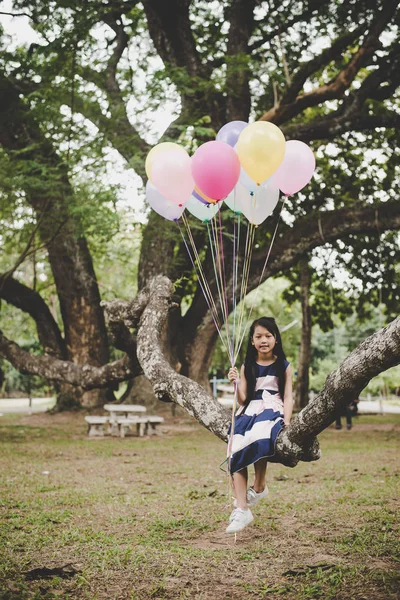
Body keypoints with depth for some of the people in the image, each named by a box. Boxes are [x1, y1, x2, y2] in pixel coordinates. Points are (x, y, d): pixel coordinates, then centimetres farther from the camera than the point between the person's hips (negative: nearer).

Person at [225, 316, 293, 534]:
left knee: (259, 440, -36)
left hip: (272, 410, -3)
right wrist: (236, 383, -8)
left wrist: (287, 423, -12)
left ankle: (259, 487, -10)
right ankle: (241, 510, -21)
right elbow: (242, 399, 11)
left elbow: (288, 396, 2)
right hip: (249, 411, 3)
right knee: (236, 452, -21)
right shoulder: (247, 366, 12)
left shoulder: (283, 366, 7)